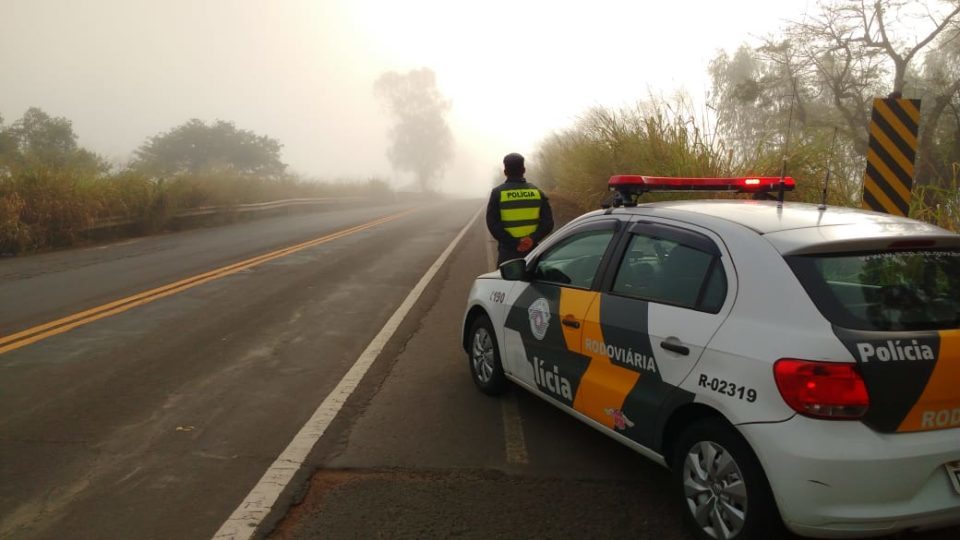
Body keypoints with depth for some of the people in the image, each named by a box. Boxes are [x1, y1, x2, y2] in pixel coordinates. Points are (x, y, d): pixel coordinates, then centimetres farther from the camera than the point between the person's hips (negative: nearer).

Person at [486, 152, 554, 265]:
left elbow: (493, 224, -10)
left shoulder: (498, 193, -3)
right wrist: (533, 239, -11)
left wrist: (513, 243, -12)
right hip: (532, 252, 3)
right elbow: (548, 222, -1)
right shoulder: (537, 192, 5)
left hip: (508, 253, -3)